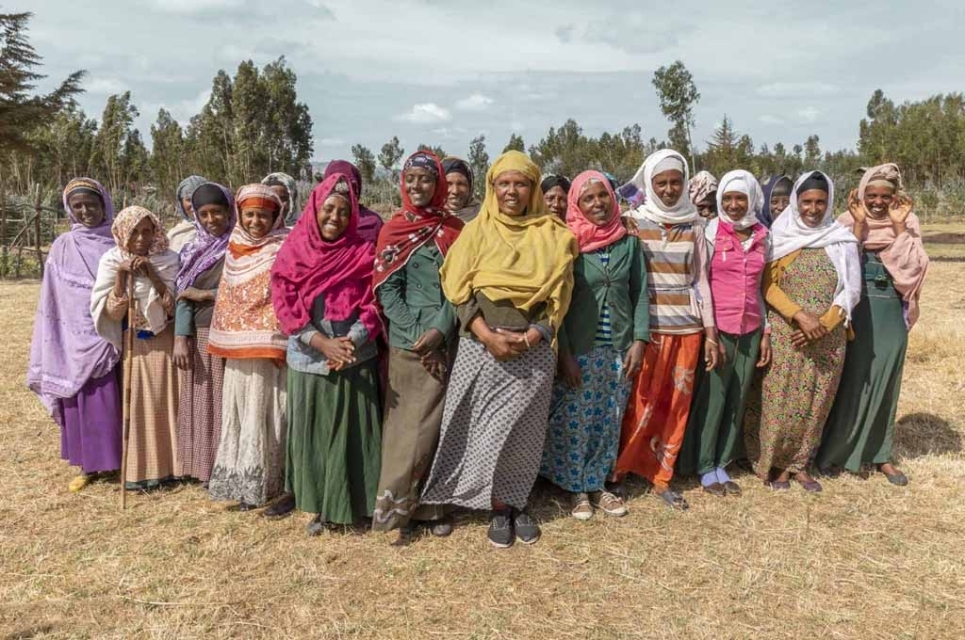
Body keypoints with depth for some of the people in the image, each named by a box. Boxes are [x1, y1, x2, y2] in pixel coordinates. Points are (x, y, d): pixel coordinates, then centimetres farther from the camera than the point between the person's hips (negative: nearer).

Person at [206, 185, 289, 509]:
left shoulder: (285, 249, -5)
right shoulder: (235, 248, 10)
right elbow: (226, 297, 17)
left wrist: (288, 340, -15)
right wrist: (224, 342, 14)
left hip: (272, 347, -5)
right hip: (239, 349, 5)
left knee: (268, 415, 2)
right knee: (241, 414, 9)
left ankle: (267, 484, 13)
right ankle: (242, 482, 20)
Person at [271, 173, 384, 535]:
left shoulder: (363, 253, 0)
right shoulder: (294, 252, 1)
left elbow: (373, 304, -3)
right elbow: (285, 304, -4)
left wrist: (348, 342, -17)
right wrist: (322, 342, -15)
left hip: (354, 359, -1)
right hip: (308, 360, 1)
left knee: (350, 433, 5)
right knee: (312, 433, 9)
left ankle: (346, 505, 20)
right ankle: (319, 506, 23)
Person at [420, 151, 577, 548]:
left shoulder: (552, 235, 5)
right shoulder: (477, 232, 3)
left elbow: (558, 293, 1)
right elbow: (460, 292, -3)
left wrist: (533, 334, -12)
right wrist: (488, 335, -15)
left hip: (533, 350, 1)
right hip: (482, 346, 0)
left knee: (524, 431, 8)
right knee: (488, 428, 4)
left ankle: (517, 505, 25)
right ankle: (499, 509, 18)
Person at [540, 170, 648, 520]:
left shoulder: (629, 242, 4)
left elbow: (640, 294, 6)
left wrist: (639, 341, -3)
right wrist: (564, 353, -12)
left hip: (619, 348, 3)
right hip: (579, 349, -3)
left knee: (609, 421, 11)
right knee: (574, 422, 3)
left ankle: (597, 485, 26)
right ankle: (577, 488, 21)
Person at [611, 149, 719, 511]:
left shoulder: (694, 225, 7)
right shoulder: (633, 222, -1)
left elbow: (700, 280, 9)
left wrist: (710, 332, 5)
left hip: (687, 326, 3)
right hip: (647, 326, -3)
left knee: (677, 404, 7)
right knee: (641, 402, -1)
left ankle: (661, 476, 21)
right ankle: (617, 468, 18)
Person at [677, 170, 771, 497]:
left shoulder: (763, 236, 8)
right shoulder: (711, 232, -5)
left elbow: (761, 287, 14)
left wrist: (765, 331, 11)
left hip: (751, 329, 4)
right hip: (718, 327, -4)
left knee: (738, 400, 9)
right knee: (712, 399, 2)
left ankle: (722, 464, 22)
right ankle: (704, 466, 17)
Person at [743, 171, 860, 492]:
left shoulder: (842, 240, 3)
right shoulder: (780, 236, 0)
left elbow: (851, 290, 1)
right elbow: (767, 286, -5)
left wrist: (822, 324, -12)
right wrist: (800, 315, -18)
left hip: (828, 338, 2)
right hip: (784, 335, -2)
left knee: (815, 402, 8)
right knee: (780, 402, 1)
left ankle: (800, 463, 23)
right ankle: (776, 463, 17)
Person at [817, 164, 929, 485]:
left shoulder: (907, 223, 4)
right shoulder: (848, 220, -1)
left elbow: (911, 267, -8)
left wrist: (899, 226, -13)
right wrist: (859, 224, -17)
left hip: (891, 311, 2)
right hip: (856, 309, -2)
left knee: (885, 379, 9)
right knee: (851, 379, 2)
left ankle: (881, 454, 22)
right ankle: (836, 450, 15)